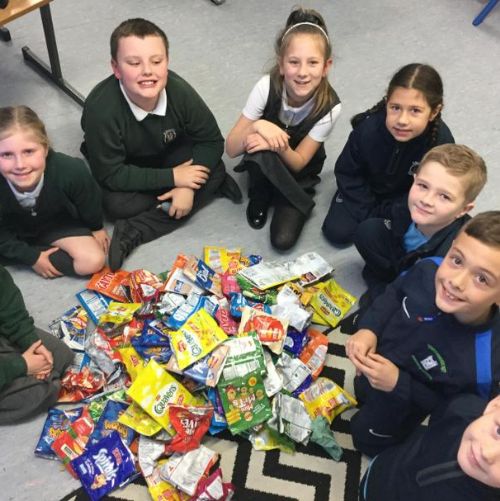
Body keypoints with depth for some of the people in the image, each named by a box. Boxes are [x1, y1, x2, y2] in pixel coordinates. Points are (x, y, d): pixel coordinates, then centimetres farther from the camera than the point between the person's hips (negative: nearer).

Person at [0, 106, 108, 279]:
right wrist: (31, 257, -15)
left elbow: (90, 202, -12)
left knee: (93, 261, -16)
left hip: (56, 223, 1)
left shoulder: (70, 171, -38)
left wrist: (97, 227, 5)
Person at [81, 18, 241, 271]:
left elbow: (211, 140, -16)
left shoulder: (179, 91, -28)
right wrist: (171, 178, -32)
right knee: (116, 205, -29)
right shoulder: (101, 109, -37)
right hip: (124, 166, -2)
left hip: (167, 153, 3)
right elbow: (110, 175, -31)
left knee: (215, 171, -20)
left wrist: (187, 186, -30)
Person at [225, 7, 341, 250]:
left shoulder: (329, 106, -26)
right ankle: (260, 196, -5)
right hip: (264, 165, 1)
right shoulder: (267, 86, -27)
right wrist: (256, 126, -43)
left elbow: (298, 163, -20)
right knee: (260, 150, -36)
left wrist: (279, 146, -41)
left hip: (300, 172, -1)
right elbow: (230, 148, -23)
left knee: (283, 239, -21)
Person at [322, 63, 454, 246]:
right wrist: (369, 214, -15)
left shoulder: (442, 142, -32)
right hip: (367, 189, 0)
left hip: (404, 197, 0)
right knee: (337, 232, -10)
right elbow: (347, 173, -14)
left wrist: (382, 213, -18)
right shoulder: (368, 129, -31)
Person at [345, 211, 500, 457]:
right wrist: (368, 328, -22)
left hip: (403, 406, -3)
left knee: (367, 439, 26)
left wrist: (399, 384, -31)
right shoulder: (428, 270, -33)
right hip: (375, 360, 4)